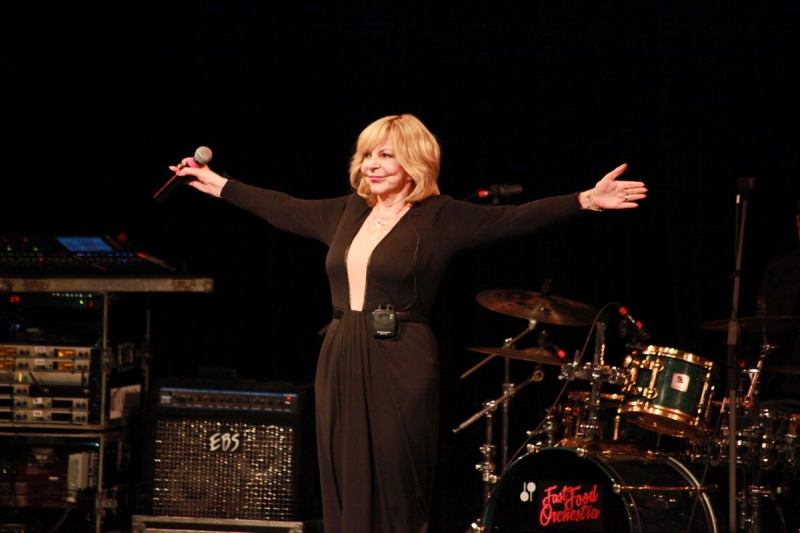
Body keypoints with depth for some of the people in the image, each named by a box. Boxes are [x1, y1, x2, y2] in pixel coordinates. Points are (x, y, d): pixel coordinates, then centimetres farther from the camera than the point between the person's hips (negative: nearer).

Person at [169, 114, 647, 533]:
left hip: (399, 366, -6)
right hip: (342, 361, 6)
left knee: (396, 494, -4)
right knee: (345, 489, 6)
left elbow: (514, 218, -15)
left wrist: (587, 201, -27)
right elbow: (284, 209, 26)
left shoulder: (439, 218, -5)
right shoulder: (349, 213, 13)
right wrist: (217, 184, 32)